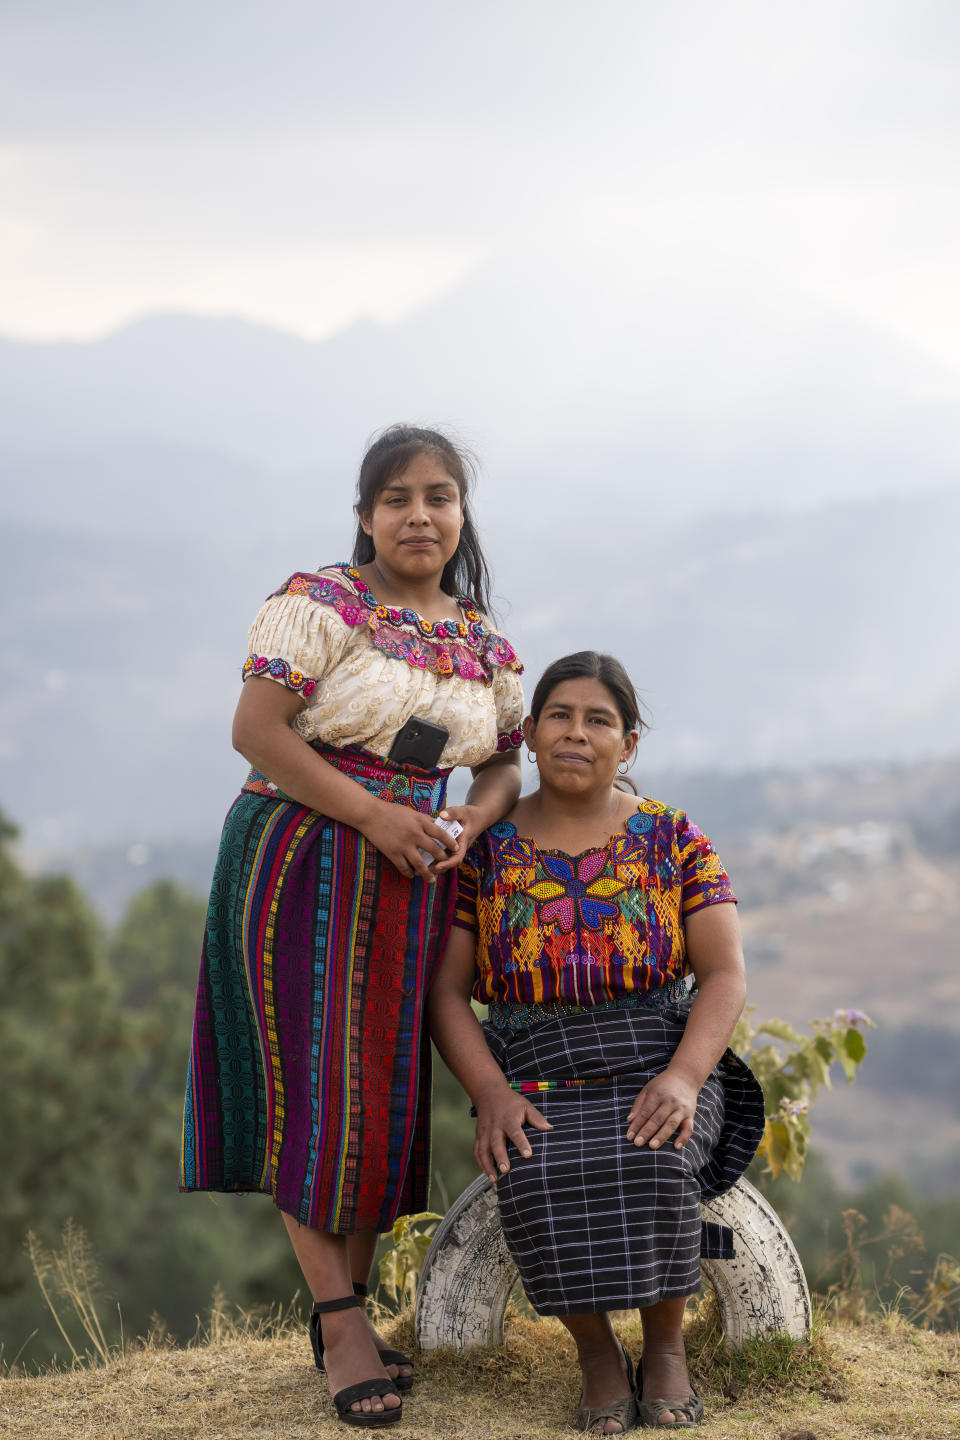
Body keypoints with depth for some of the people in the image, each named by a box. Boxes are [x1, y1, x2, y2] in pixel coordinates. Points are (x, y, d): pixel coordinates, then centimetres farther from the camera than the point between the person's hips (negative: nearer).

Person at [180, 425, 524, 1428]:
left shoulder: (486, 645, 11)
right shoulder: (320, 603, -8)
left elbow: (505, 764, 15)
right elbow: (255, 730, -14)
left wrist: (471, 821, -8)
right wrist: (371, 813, -19)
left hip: (416, 888, 6)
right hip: (305, 867, -6)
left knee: (390, 1087, 8)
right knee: (318, 1083, -6)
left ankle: (348, 1305, 19)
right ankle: (337, 1320, -1)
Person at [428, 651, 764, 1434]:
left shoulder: (674, 839, 1)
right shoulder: (483, 850, 3)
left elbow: (724, 976, -5)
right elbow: (445, 993, -1)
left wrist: (682, 1081, -23)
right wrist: (492, 1095, -19)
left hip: (660, 1074, -1)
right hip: (538, 1086, 1)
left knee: (648, 1163, -34)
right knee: (539, 1179, -33)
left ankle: (666, 1343, -11)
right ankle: (597, 1350, -10)